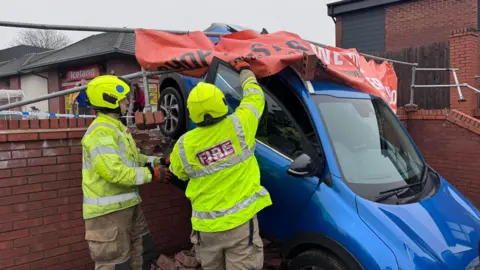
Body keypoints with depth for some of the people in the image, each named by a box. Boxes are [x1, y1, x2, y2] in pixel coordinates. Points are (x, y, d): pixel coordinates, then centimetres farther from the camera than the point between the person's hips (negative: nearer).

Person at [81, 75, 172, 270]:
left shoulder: (117, 127, 15)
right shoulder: (100, 131, -20)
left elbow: (132, 158, 21)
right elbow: (114, 171, -29)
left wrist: (158, 162, 8)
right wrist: (150, 174, -20)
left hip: (128, 205, 10)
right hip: (108, 210, -10)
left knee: (144, 253, 22)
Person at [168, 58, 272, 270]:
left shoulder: (184, 145, -8)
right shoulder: (239, 125, -12)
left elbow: (180, 174, 13)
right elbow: (254, 94, 8)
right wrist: (245, 69, 27)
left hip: (205, 224, 2)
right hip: (241, 220, -2)